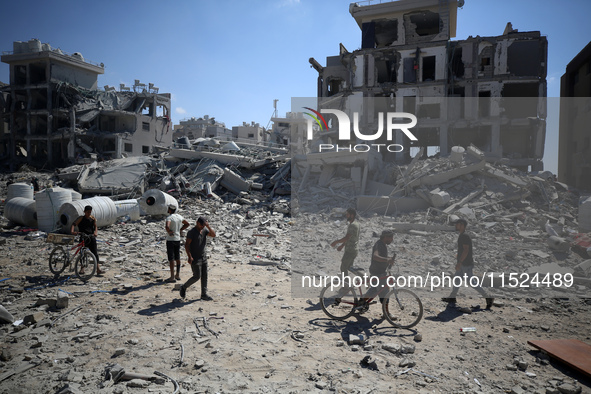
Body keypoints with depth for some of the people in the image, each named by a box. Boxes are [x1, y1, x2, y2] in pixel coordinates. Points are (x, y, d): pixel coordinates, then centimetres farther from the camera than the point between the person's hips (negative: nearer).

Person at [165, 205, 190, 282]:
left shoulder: (169, 217, -16)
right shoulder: (179, 216, 7)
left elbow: (167, 226, -34)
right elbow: (187, 224, 18)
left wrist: (169, 232, -15)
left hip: (170, 239, -7)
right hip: (178, 239, 7)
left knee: (171, 258, -2)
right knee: (177, 258, 14)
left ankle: (172, 277, 0)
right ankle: (178, 275, 21)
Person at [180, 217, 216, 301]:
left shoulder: (204, 230, 6)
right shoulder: (191, 232, -12)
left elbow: (213, 235, -4)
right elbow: (187, 245, -15)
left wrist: (208, 226, -16)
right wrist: (189, 257, -22)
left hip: (203, 257, 7)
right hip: (195, 258, -6)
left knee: (204, 276, 6)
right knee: (197, 276, -6)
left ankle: (204, 294, 13)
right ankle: (184, 287, 17)